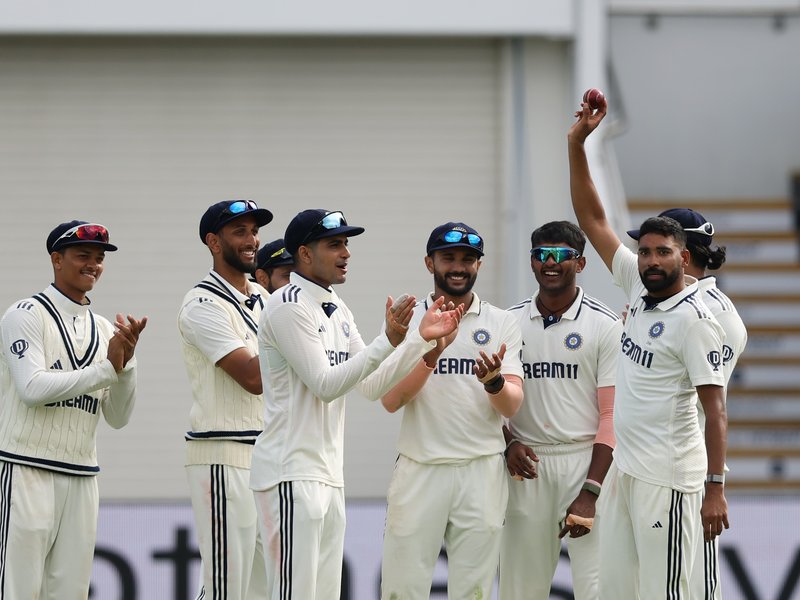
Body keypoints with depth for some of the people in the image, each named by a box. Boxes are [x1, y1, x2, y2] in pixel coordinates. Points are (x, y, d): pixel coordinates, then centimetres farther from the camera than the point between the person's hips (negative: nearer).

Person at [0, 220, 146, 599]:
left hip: (82, 479, 6)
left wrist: (126, 362, -6)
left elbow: (117, 418, 11)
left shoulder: (104, 330, 15)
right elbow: (32, 388, -17)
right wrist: (107, 368, -16)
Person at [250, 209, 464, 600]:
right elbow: (325, 385, -17)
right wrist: (388, 341, -22)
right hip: (292, 475, -9)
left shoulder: (338, 311, 17)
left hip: (329, 476, 9)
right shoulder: (289, 306, -11)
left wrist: (421, 339, 6)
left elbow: (372, 385, 15)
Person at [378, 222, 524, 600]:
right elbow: (390, 400, -6)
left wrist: (494, 381, -26)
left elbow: (512, 406, -3)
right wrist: (431, 355, -21)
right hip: (419, 470, -1)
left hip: (481, 472, 1)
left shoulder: (502, 323, 5)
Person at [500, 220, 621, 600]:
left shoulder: (605, 326, -1)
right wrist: (508, 444, -7)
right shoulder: (509, 323, 9)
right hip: (528, 466, 3)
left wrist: (590, 491, -13)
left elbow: (612, 414, -5)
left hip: (585, 459, -3)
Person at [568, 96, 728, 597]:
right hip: (625, 465, 8)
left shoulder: (695, 319, -13)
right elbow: (593, 221, 11)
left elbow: (715, 407, -15)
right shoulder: (638, 286, 8)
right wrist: (576, 146, 2)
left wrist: (715, 488, -20)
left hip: (667, 477, -8)